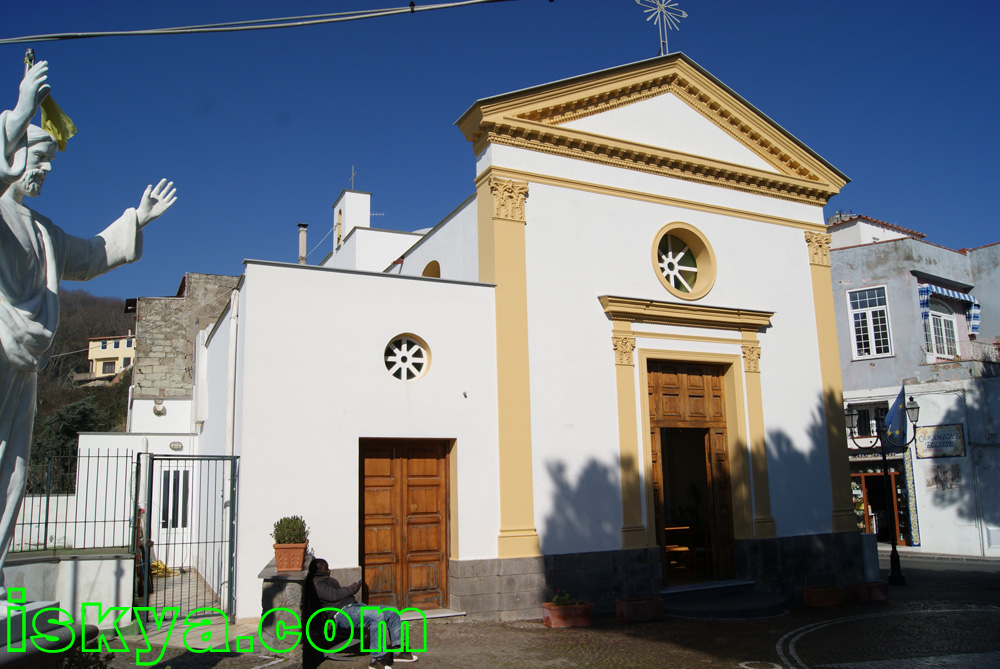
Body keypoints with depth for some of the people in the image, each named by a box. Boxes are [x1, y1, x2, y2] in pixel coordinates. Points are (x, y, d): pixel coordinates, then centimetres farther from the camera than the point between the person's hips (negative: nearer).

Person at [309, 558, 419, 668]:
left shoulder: (328, 580, 28)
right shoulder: (316, 582, -6)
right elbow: (334, 595, -18)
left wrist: (353, 588, 9)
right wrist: (353, 588, -6)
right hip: (342, 613, -11)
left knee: (392, 613, 2)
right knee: (377, 616, -34)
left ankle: (398, 651, 7)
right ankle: (376, 659, -30)